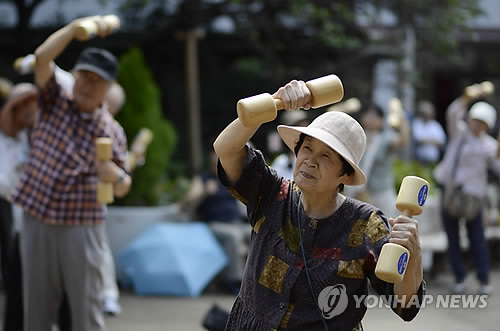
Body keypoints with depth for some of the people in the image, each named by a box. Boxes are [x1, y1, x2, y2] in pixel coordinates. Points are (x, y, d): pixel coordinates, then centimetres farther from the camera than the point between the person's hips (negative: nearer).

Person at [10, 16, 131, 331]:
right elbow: (42, 57, -14)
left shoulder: (111, 131, -1)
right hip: (37, 220, 2)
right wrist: (78, 25, -21)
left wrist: (115, 175, -21)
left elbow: (123, 188, 2)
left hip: (81, 226, -2)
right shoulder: (56, 101, 3)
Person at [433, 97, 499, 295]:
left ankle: (484, 280, 9)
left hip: (471, 192, -2)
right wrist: (467, 97, -26)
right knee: (452, 238, 4)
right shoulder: (459, 132, 5)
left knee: (476, 237, -1)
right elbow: (453, 113, -13)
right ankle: (459, 279, 13)